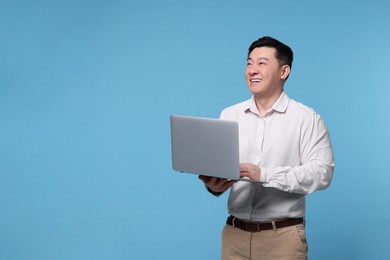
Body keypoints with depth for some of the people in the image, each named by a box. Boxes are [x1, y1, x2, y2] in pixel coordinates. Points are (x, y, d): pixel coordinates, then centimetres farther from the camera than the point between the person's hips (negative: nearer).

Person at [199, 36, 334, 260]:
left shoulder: (307, 119, -4)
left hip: (282, 236, -3)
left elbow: (322, 172, -14)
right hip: (235, 233, 4)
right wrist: (214, 185, -19)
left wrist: (264, 175, -23)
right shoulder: (229, 115, 9)